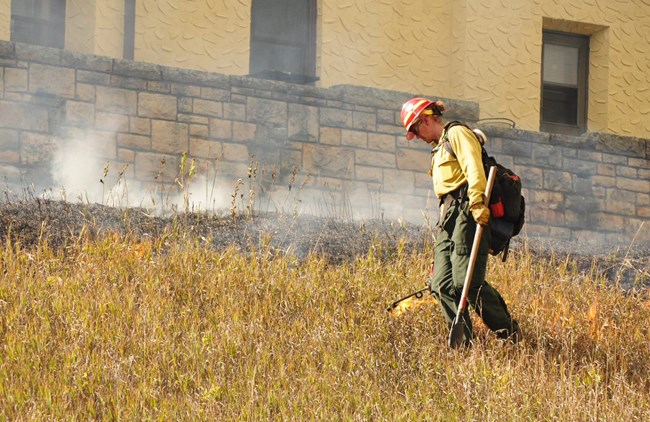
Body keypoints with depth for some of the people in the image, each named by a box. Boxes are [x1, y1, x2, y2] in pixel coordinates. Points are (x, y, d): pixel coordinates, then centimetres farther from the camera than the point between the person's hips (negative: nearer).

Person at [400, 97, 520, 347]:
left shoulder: (457, 134, 2)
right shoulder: (439, 148, 30)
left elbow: (474, 169, -14)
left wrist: (477, 204, -28)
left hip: (465, 212, -10)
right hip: (447, 218, 10)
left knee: (465, 281, -18)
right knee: (443, 285, -4)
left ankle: (509, 331, -10)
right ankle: (464, 344, -7)